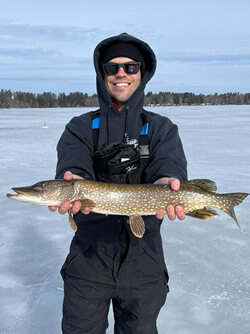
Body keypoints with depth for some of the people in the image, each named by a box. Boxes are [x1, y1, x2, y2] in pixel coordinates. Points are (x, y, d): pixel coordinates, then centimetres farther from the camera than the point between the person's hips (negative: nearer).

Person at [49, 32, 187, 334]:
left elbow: (169, 167, -15)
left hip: (143, 262, 1)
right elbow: (72, 168, -15)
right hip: (89, 258, 0)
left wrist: (167, 184, -39)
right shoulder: (80, 127, 4)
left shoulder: (161, 128, 4)